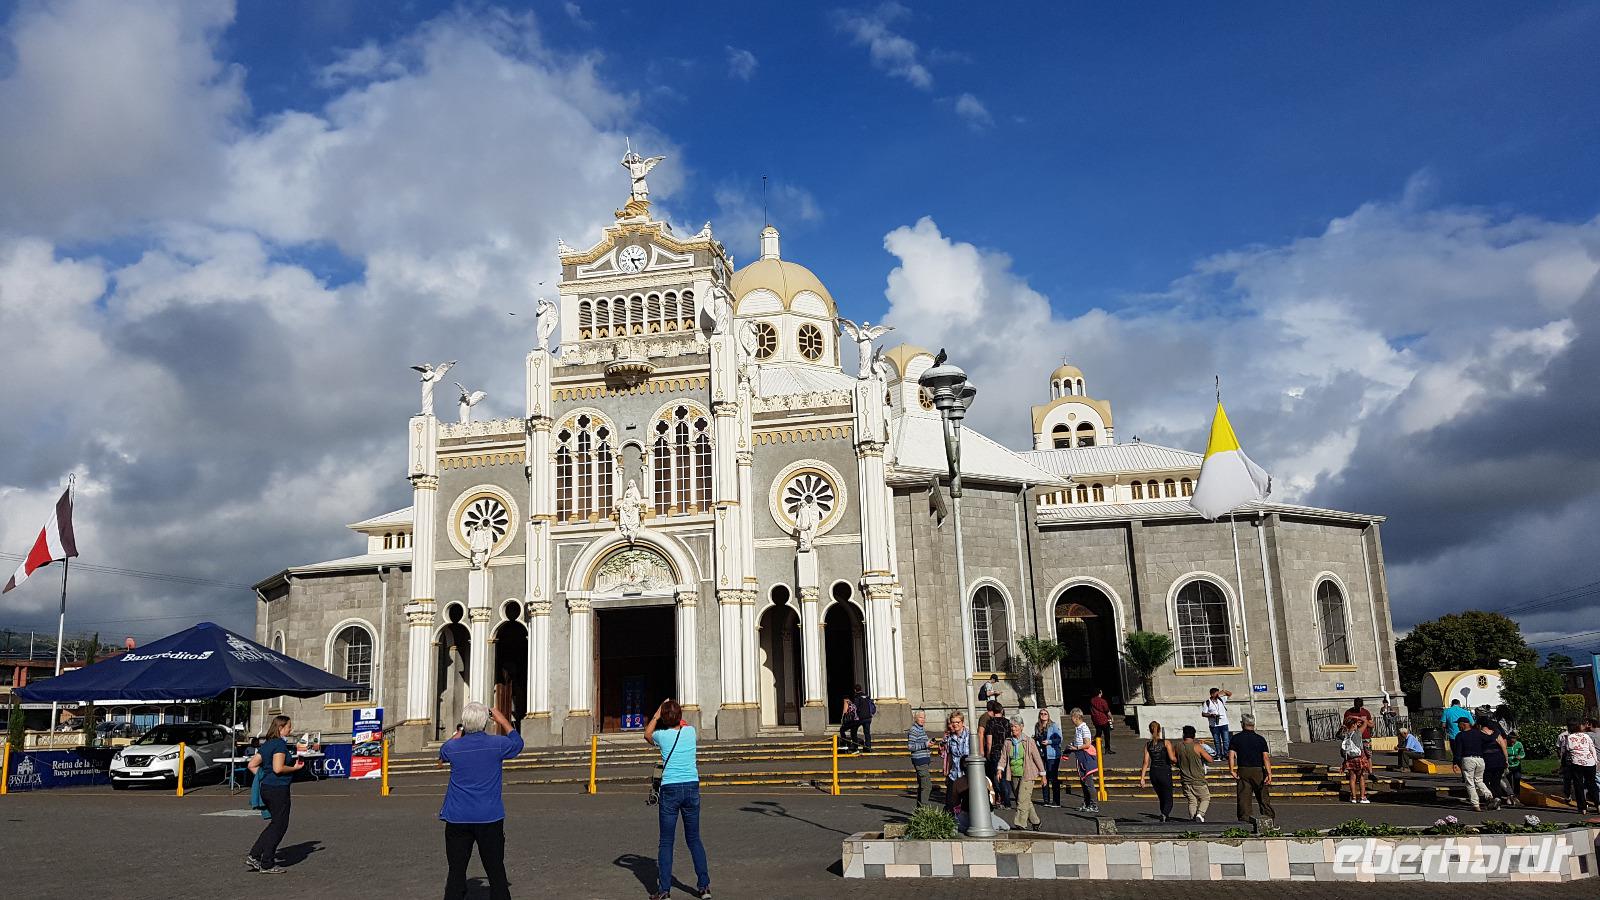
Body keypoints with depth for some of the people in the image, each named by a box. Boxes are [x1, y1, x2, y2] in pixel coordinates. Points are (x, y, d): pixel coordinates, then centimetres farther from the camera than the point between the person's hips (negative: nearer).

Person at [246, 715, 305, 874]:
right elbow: (278, 768, -24)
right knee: (279, 825, 2)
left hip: (266, 788, 9)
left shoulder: (266, 744, 13)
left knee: (275, 823, 19)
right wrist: (295, 768, -10)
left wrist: (263, 776, 17)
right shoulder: (280, 744, -16)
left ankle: (254, 856, 15)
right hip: (278, 789, -9)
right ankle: (267, 864, 7)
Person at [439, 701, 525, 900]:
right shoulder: (497, 744, -10)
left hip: (457, 820, 1)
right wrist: (503, 721, 21)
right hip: (490, 819, -1)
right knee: (496, 872, 9)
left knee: (456, 872, 8)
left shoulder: (452, 748, -7)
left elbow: (442, 755, 19)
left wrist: (461, 732, 25)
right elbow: (518, 743, 14)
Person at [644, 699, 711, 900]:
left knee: (666, 842, 5)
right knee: (694, 839, 12)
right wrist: (676, 712, 36)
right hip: (692, 787, 3)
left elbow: (647, 734, 22)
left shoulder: (662, 735, -3)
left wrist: (657, 715, 27)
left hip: (670, 789, -3)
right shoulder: (691, 731, 3)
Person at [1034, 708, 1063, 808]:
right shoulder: (1037, 726, 12)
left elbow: (1059, 739, -7)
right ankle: (1046, 800, 14)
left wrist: (1049, 742, -17)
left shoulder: (1054, 726, -4)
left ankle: (1056, 801, 1)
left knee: (1054, 778, -4)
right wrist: (1034, 739, 3)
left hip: (1052, 755, -5)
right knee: (1044, 777, 7)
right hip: (1042, 754, 6)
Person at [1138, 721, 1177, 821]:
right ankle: (1164, 814, -27)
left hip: (1153, 773, 4)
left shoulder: (1148, 744, 3)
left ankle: (1166, 818, 27)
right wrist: (1177, 760, 6)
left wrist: (1142, 778, 1)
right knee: (1168, 800, 0)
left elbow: (1146, 762, 0)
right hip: (1165, 772, -4)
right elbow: (1172, 758, -16)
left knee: (1162, 799, 20)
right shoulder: (1166, 743, -6)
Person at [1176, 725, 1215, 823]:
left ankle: (1193, 819, 3)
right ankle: (1200, 814, -8)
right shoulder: (1197, 747, -13)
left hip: (1186, 781, 3)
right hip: (1198, 780, -3)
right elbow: (1210, 760, -7)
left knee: (1192, 802, 13)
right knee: (1205, 799, 13)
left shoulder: (1178, 746, -1)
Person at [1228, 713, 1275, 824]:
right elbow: (1266, 757, -7)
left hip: (1243, 771, 0)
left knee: (1244, 798, 2)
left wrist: (1231, 770, -10)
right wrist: (1269, 774, -11)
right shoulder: (1260, 739, 1)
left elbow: (1231, 755, -9)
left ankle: (1245, 820, -1)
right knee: (1264, 797, 9)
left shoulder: (1235, 738, 2)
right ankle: (1270, 819, 12)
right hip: (1259, 770, 0)